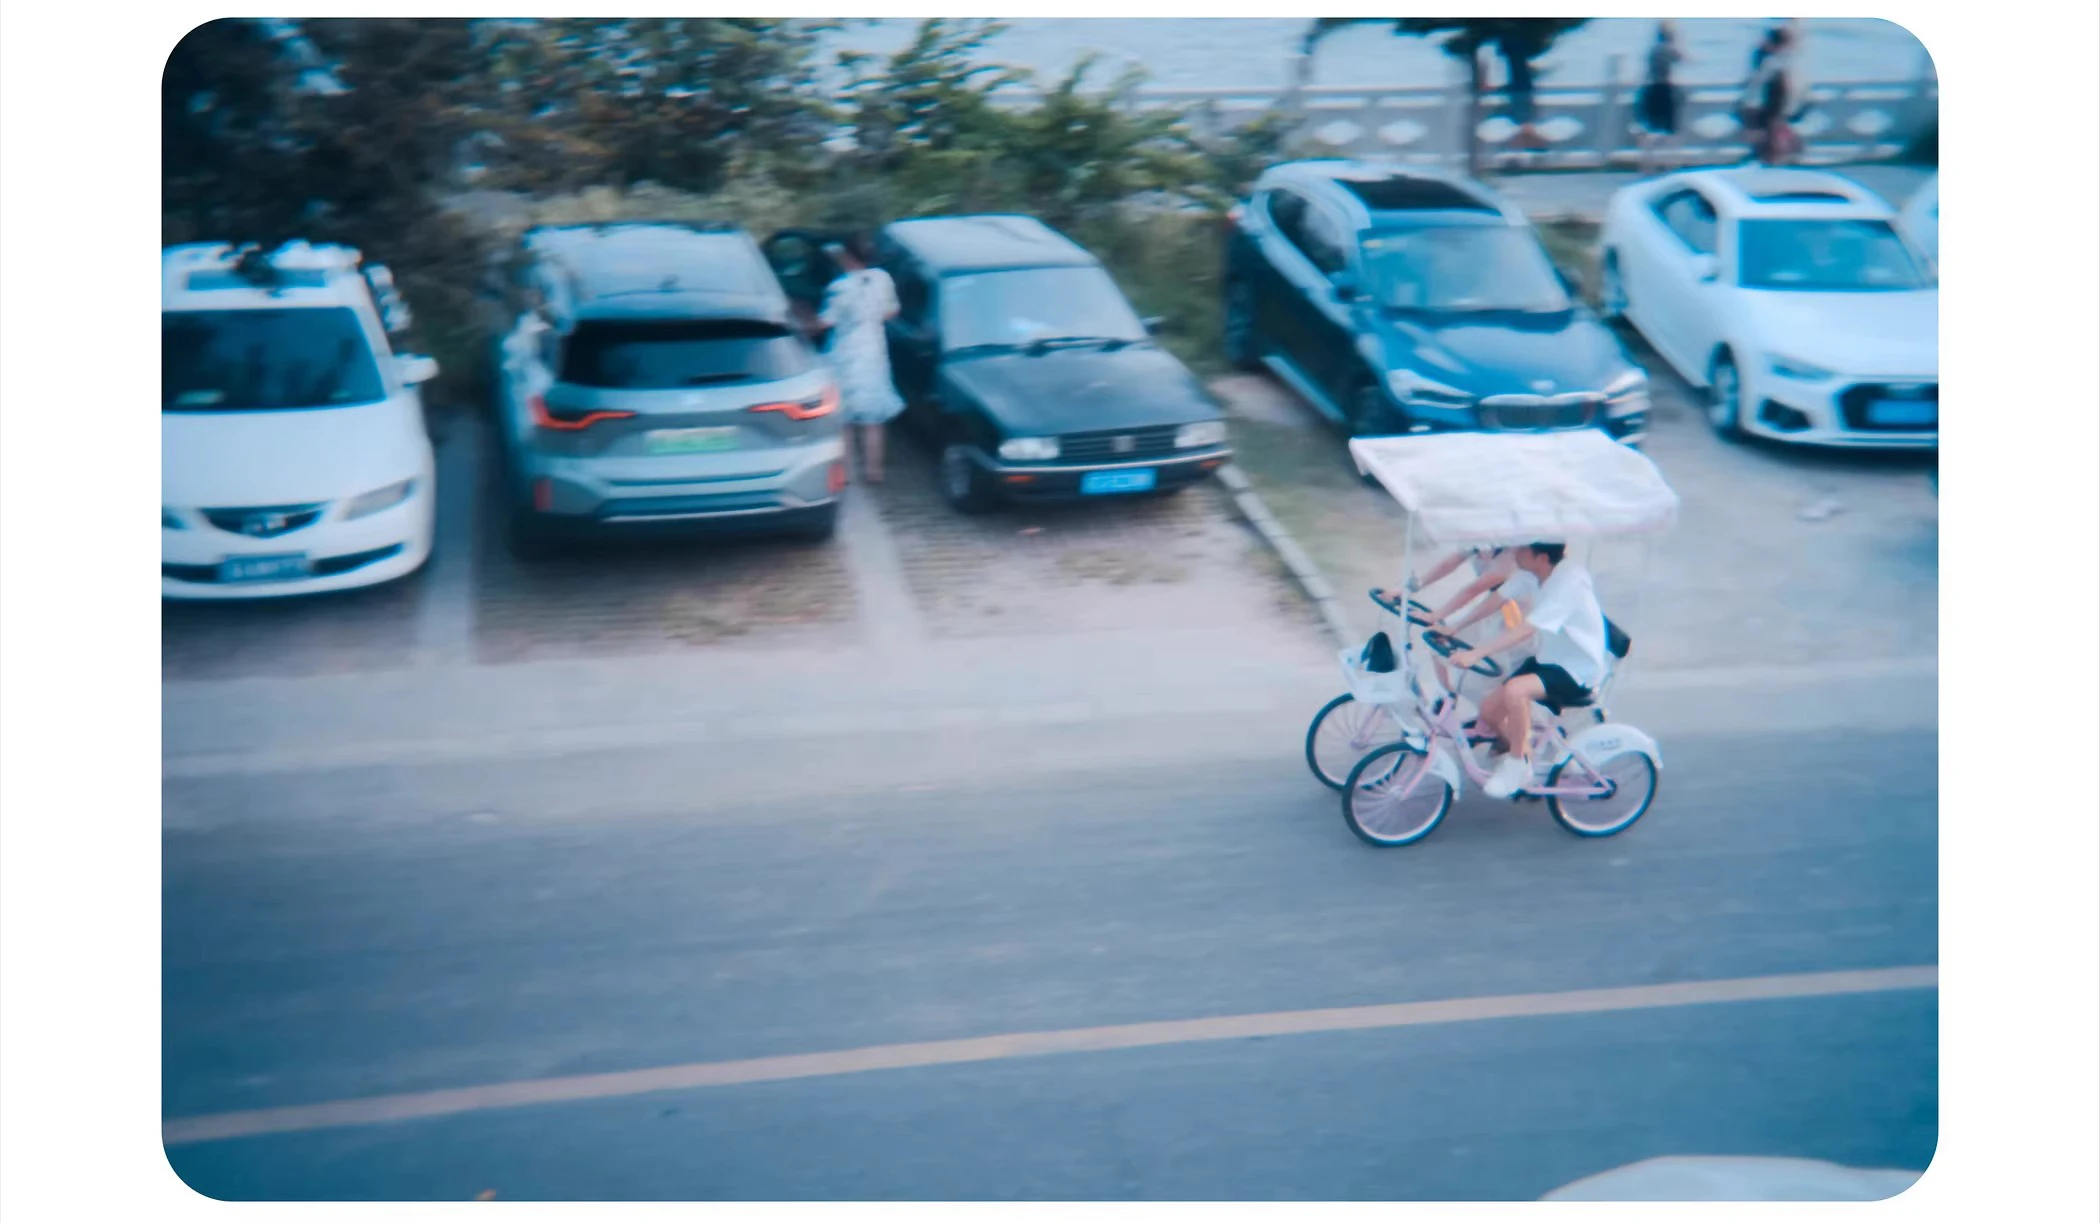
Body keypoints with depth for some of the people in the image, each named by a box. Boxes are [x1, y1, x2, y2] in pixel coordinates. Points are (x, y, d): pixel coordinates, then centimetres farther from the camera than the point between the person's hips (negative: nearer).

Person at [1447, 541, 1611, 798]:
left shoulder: (1569, 580, -27)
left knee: (1515, 690, -33)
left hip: (1578, 672, -8)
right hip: (1546, 660, 8)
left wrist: (1475, 654, -40)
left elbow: (1525, 630, -35)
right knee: (1489, 710, -3)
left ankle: (1518, 764, -12)